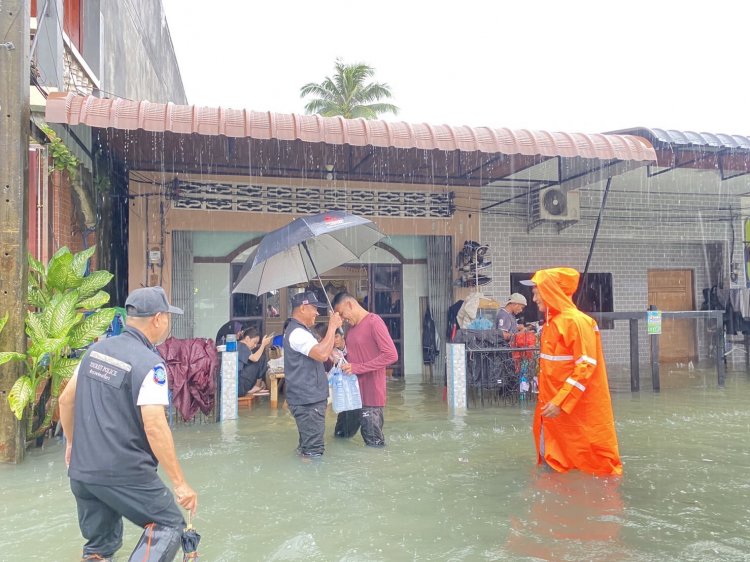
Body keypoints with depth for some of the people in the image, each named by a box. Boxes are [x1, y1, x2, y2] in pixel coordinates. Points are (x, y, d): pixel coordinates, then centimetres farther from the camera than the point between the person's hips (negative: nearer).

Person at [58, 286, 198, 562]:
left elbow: (66, 399, 13)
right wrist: (180, 483, -19)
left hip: (81, 470, 8)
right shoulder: (150, 363, -17)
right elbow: (154, 427, -23)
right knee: (170, 525, 6)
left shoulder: (96, 349, 5)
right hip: (123, 474, -7)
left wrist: (72, 442, 28)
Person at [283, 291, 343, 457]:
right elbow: (322, 354, -32)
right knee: (313, 451, -5)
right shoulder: (297, 332, -19)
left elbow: (318, 352, 28)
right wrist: (332, 327, -23)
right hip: (308, 401, -11)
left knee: (308, 447, 20)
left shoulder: (301, 331, 17)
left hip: (309, 399, 11)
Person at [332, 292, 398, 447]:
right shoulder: (352, 326, 13)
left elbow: (391, 355, -21)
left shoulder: (374, 322, -13)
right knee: (342, 435, 16)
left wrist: (358, 368, -22)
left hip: (370, 394, -8)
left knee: (374, 443, 0)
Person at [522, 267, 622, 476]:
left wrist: (561, 403, -24)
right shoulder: (551, 322, 11)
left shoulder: (576, 321, -16)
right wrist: (548, 401, 14)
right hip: (554, 407, 9)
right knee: (555, 462, 15)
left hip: (579, 412, -9)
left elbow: (585, 366, -21)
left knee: (589, 463, 4)